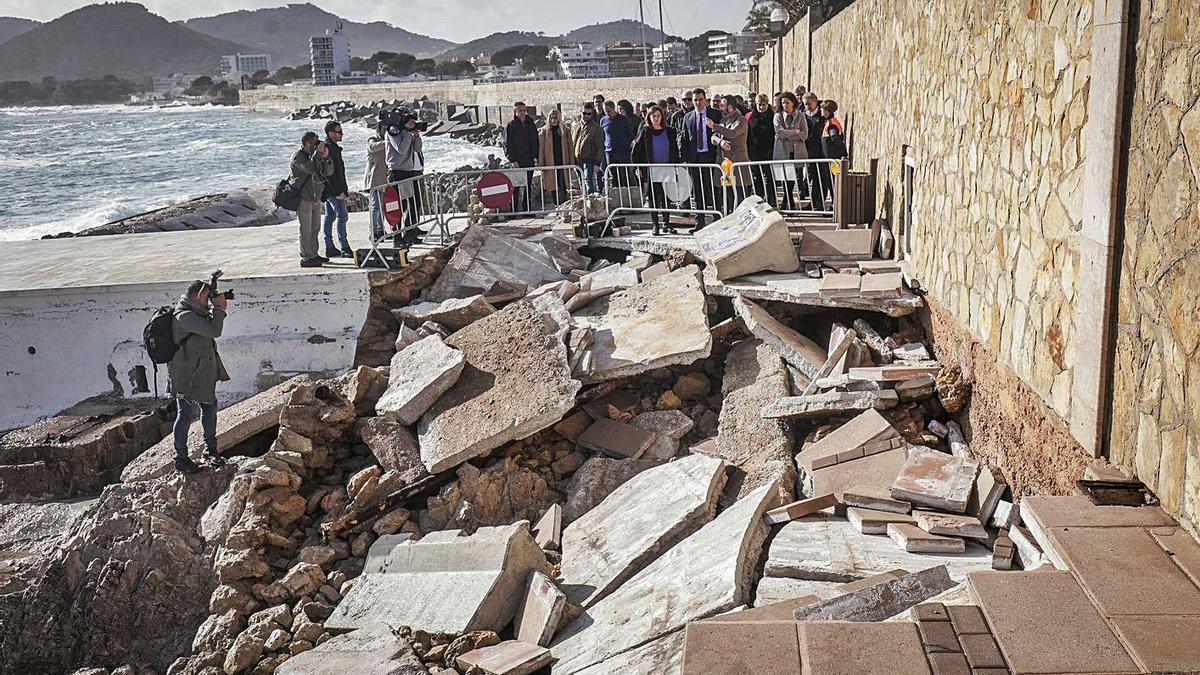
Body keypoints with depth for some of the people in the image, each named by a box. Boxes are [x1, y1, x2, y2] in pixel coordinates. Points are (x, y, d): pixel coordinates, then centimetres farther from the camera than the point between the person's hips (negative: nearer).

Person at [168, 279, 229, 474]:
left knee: (209, 407, 19)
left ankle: (210, 450, 33)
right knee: (186, 415, 1)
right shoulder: (185, 316, -24)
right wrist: (219, 308, -16)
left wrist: (218, 310, 4)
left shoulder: (194, 313, 7)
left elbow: (210, 325, 22)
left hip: (203, 373, 10)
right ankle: (180, 459, 13)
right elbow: (214, 331, -30)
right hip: (187, 376, -10)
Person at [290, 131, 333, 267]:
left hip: (316, 198, 8)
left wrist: (326, 158, -12)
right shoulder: (298, 157, -12)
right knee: (306, 229, -7)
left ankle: (313, 255, 22)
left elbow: (328, 172, 4)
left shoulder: (316, 155, 12)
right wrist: (317, 153, -25)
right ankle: (306, 258, -4)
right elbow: (310, 168, -30)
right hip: (303, 198, -8)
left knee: (315, 228, 13)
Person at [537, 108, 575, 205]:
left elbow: (570, 147, 6)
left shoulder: (565, 131, 6)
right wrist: (541, 164, -5)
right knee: (553, 187, 6)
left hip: (563, 163, 0)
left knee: (562, 187, -6)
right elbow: (541, 149, 2)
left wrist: (571, 162, -1)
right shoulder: (545, 131, 4)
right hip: (550, 163, 0)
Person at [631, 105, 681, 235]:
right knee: (653, 199, 0)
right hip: (651, 172, -2)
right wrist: (637, 167, -3)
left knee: (666, 199, 5)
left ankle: (667, 224, 13)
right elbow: (636, 150, 3)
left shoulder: (669, 132, 8)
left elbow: (675, 151, 14)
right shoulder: (645, 132, 2)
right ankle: (655, 226, 6)